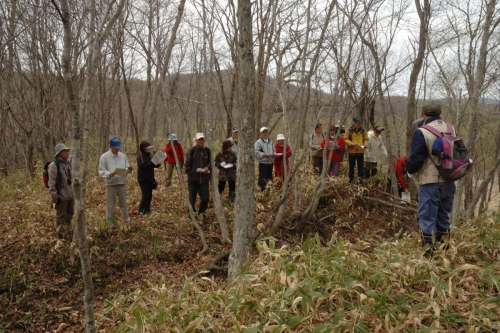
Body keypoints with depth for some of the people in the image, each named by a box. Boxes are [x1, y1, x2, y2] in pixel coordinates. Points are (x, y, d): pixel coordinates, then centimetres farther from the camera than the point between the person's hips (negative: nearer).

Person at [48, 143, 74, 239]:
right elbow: (52, 182, -16)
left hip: (70, 194, 8)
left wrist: (73, 190, 19)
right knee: (61, 216, 3)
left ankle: (67, 230, 37)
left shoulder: (67, 163, 10)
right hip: (61, 196, -8)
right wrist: (54, 195, -18)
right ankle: (62, 234, 14)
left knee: (70, 213, 20)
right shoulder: (54, 165, -14)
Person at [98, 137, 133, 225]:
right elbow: (101, 171, -7)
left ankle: (125, 221, 23)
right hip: (111, 184, -3)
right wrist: (109, 174, -26)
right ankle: (110, 223, 15)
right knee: (110, 206, 5)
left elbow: (126, 168, 13)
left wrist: (129, 169, -11)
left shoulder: (123, 156, 7)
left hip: (122, 183, 3)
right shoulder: (104, 157, -5)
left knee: (123, 204, 12)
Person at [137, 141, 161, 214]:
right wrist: (152, 163, -30)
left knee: (149, 195, 9)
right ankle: (141, 210, -1)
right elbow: (143, 165, -24)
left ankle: (147, 210, 18)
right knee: (146, 195, -10)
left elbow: (153, 164, 15)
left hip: (150, 178, 8)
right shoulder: (140, 155, -11)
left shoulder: (150, 155, 12)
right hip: (143, 179, -7)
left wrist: (157, 163, -7)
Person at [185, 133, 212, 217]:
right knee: (192, 197, 9)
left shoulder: (207, 150, 4)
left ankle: (202, 212, 25)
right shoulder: (192, 150, -5)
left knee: (205, 198, 3)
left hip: (204, 179, 2)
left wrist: (208, 167, -11)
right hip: (193, 179, -2)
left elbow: (210, 162, 9)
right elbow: (187, 164, -3)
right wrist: (191, 173, -9)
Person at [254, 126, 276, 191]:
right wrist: (264, 154, -21)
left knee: (270, 178, 13)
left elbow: (274, 150, 22)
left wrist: (273, 154, 0)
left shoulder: (270, 141, 15)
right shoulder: (258, 142, -7)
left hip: (270, 163, 7)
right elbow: (256, 153, -14)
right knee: (262, 178, -5)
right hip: (263, 163, -7)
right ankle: (262, 190, 0)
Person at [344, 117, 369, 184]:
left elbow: (366, 139, 9)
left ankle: (360, 179, 4)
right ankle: (351, 179, 20)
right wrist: (352, 144, -18)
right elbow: (345, 139, -3)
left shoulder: (363, 130, 3)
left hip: (360, 151, 1)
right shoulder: (349, 130, -3)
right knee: (351, 166, 9)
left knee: (360, 166, 1)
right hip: (352, 151, -1)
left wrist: (365, 145, -12)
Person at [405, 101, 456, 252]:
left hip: (430, 182, -6)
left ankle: (428, 251, 3)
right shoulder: (452, 130, 5)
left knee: (427, 218, 1)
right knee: (444, 216, 17)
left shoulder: (422, 133, -16)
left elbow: (415, 160, -13)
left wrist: (408, 166, 6)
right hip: (449, 182, 6)